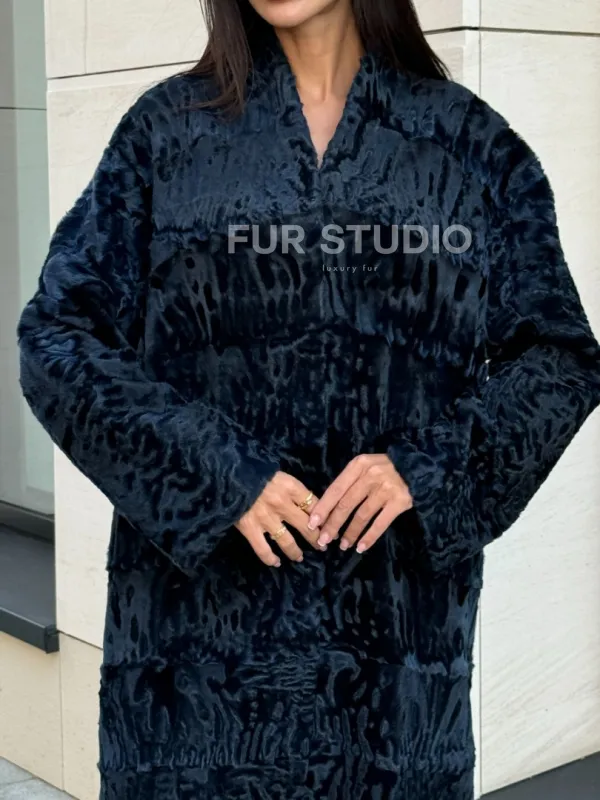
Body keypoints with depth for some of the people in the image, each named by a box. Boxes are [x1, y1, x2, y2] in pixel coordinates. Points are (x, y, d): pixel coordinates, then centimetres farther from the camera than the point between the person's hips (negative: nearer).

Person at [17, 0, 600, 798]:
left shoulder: (471, 141, 6)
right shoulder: (167, 127, 5)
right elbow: (57, 334, 0)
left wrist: (427, 466, -11)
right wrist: (215, 473, -12)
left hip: (399, 606, 1)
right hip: (203, 588, 0)